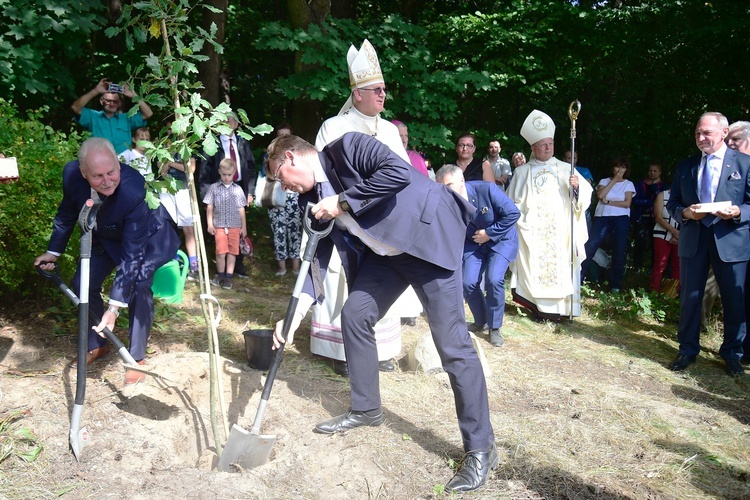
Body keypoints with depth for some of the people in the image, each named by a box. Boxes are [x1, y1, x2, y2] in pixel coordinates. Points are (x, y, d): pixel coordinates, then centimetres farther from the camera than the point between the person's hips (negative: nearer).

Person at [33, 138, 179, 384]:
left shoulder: (134, 191, -42)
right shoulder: (72, 174, -27)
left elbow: (132, 255, -39)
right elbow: (67, 213, -2)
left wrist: (114, 307, -41)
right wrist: (53, 252, 5)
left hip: (148, 237, -5)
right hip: (107, 237, 6)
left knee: (138, 288, -22)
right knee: (82, 282, 3)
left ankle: (136, 357, -4)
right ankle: (97, 344, 25)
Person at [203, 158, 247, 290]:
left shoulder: (238, 189, 7)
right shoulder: (214, 188, 4)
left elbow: (241, 209, 10)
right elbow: (209, 207, 5)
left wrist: (244, 227, 9)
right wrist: (209, 224, 0)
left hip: (235, 226, 1)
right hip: (219, 225, -1)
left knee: (232, 252, 4)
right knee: (221, 252, -4)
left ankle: (228, 277, 14)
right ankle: (220, 275, 16)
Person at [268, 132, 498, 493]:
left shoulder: (347, 147, -13)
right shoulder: (314, 196, 8)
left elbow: (398, 172, -28)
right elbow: (320, 257, 7)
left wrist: (343, 201, -21)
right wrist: (295, 315, -3)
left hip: (428, 236, -9)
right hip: (384, 252, 9)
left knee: (452, 341, -11)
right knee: (353, 314, 6)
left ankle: (480, 448, -1)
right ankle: (366, 408, 27)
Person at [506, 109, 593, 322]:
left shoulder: (566, 169, 8)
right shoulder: (522, 172, 9)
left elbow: (585, 194, 0)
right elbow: (513, 202, 12)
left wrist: (577, 186, -20)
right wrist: (517, 225, 5)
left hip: (560, 230, 1)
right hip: (532, 231, 0)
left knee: (560, 266, -2)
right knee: (533, 266, -4)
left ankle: (557, 307, 5)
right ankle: (538, 306, 4)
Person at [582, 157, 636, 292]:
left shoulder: (628, 184, 10)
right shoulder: (604, 181, 12)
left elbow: (627, 203, -4)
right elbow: (600, 195, -9)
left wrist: (608, 201, -8)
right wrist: (614, 180, -5)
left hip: (621, 220, 0)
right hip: (602, 218, 0)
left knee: (619, 252, 2)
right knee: (589, 247, -10)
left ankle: (615, 284, 14)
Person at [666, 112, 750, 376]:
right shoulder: (685, 166, 9)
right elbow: (672, 204, 10)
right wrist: (685, 212, -10)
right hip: (693, 239, 2)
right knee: (689, 297, 8)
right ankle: (688, 350, 22)